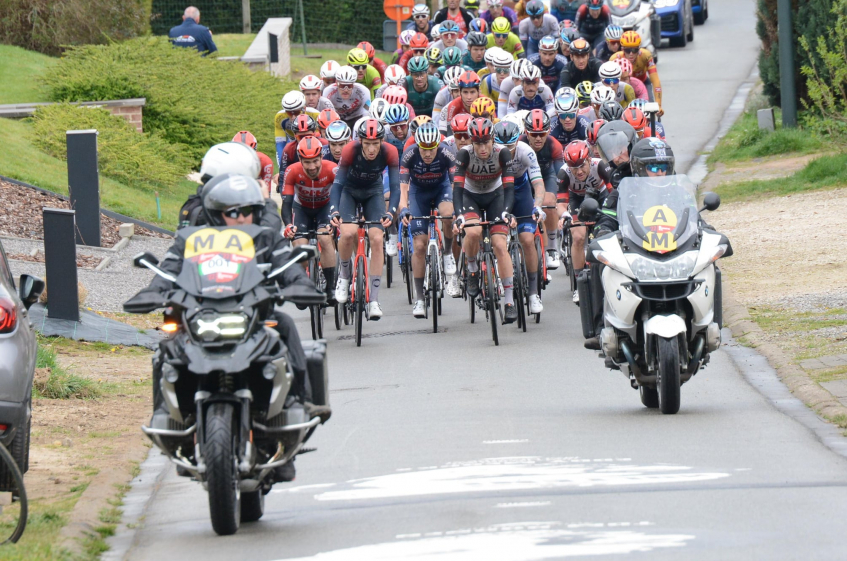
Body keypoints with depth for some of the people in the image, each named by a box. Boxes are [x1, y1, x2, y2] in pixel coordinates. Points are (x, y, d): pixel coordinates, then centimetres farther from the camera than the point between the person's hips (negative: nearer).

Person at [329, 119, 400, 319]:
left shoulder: (390, 153, -28)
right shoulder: (350, 151, -32)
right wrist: (334, 211, -43)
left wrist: (390, 212, -42)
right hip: (349, 190, -1)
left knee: (377, 239, -15)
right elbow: (338, 183, -29)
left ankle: (374, 301, -10)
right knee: (348, 233, -28)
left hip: (373, 192, 1)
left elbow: (395, 186, -26)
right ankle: (344, 274, 3)